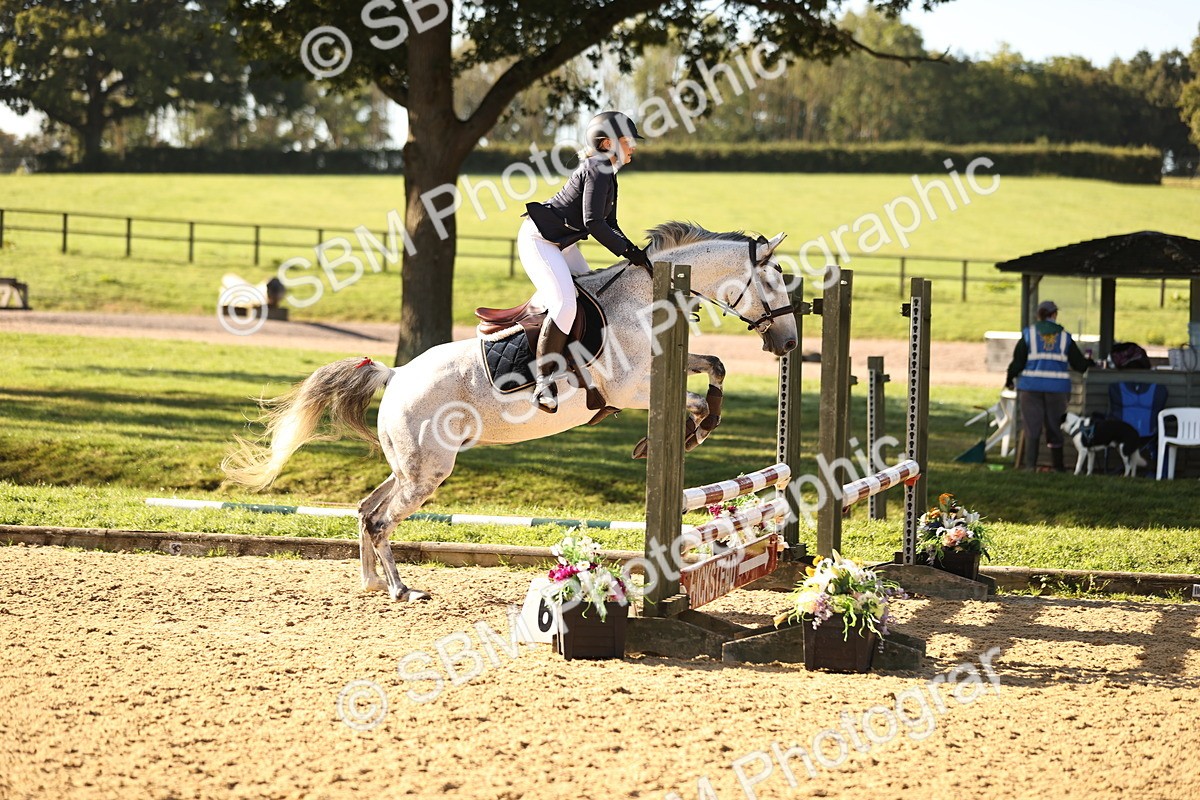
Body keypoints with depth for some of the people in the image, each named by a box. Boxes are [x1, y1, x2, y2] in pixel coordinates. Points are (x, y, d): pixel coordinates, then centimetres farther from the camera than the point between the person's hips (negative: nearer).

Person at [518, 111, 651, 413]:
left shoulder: (607, 173, 13)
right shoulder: (598, 171, -18)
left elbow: (608, 226, 17)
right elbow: (594, 223, -26)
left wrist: (634, 252, 4)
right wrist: (627, 251, -22)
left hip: (562, 243, 11)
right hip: (538, 240, -11)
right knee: (564, 304, -24)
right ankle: (543, 380, -21)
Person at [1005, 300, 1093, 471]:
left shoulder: (1029, 334, 1)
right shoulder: (1064, 337, 6)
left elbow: (1018, 361, -3)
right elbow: (1079, 363, 9)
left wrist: (1010, 380, 11)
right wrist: (1089, 362, 31)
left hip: (1031, 386, -1)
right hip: (1058, 388, 1)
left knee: (1032, 426, 1)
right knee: (1054, 426, 10)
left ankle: (1030, 464, -5)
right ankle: (1057, 465, 12)